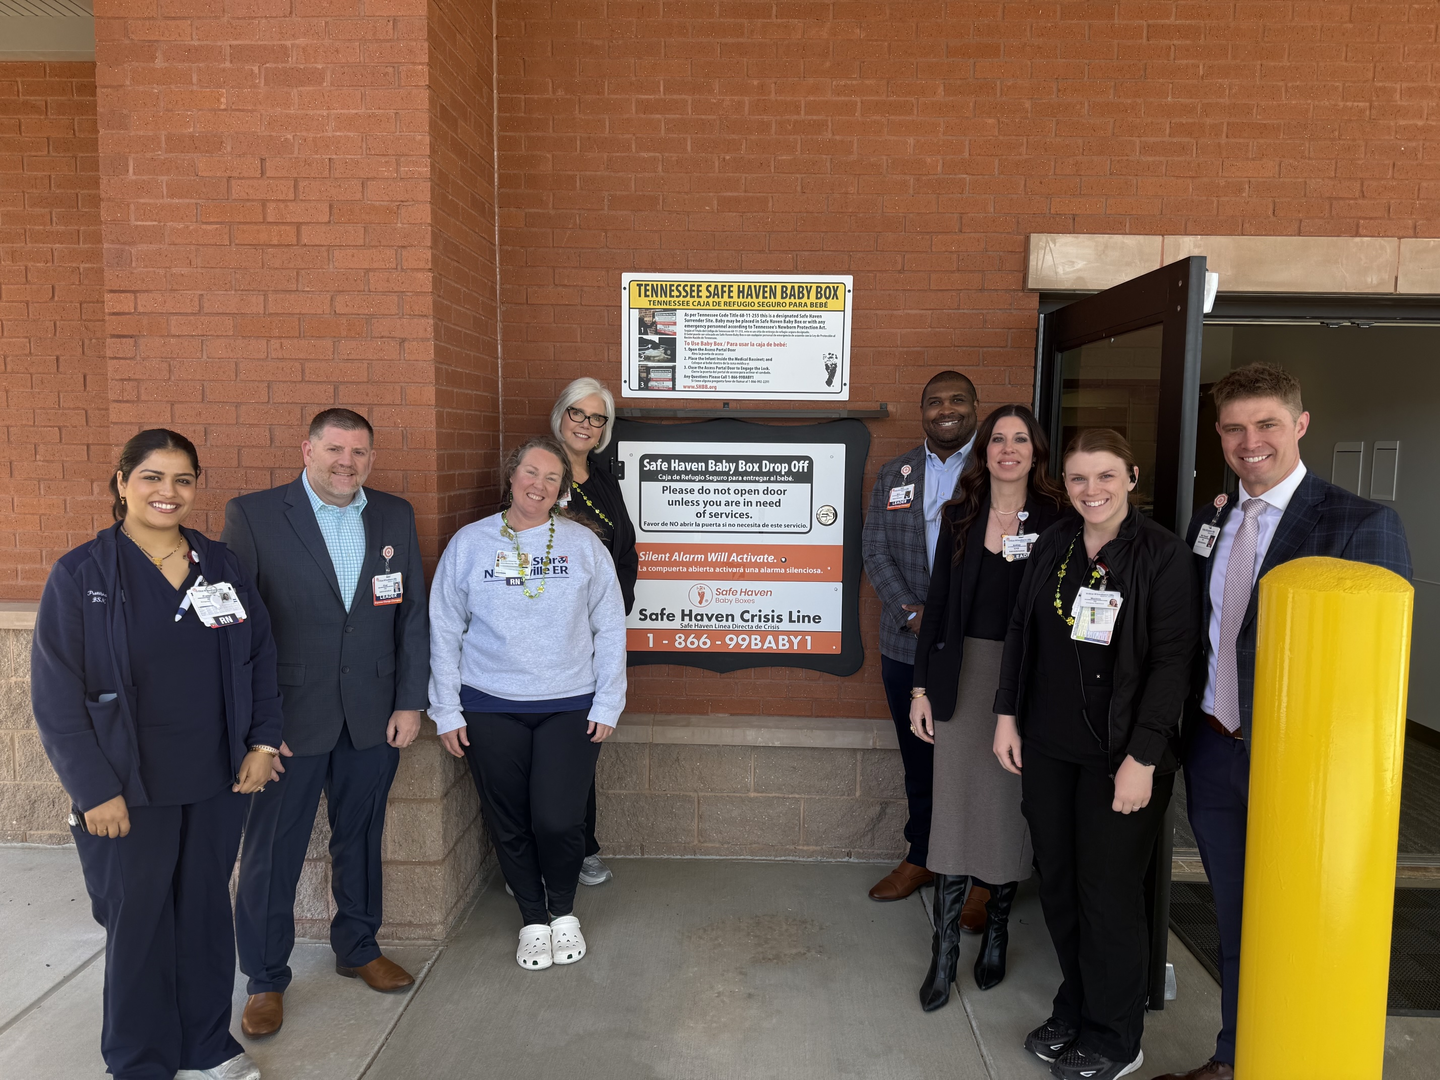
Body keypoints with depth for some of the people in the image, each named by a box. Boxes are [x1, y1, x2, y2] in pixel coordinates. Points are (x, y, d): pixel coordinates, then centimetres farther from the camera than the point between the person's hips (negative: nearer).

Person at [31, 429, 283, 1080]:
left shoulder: (221, 566, 3)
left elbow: (261, 655, 9)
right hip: (131, 793, -3)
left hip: (219, 782, 3)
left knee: (208, 910, 16)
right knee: (137, 922, 12)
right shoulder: (81, 575, -8)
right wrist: (95, 790, -13)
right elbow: (56, 694, -9)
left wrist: (262, 740, 1)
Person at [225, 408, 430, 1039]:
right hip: (288, 719, -3)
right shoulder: (252, 515, -7)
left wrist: (410, 702, 1)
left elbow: (412, 615, 5)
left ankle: (357, 947, 39)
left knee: (361, 838, 18)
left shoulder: (395, 517, 4)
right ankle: (266, 979, 29)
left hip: (374, 719, 3)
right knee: (271, 852, 9)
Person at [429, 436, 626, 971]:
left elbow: (610, 628, 4)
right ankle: (533, 919, 32)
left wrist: (607, 704, 0)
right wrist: (447, 711, 2)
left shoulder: (584, 544, 2)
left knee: (558, 821, -5)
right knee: (509, 826, 9)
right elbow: (444, 631, 4)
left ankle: (563, 911, 24)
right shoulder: (469, 543, 1)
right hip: (490, 709, 1)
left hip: (570, 707, -1)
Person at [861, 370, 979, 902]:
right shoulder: (893, 474, 10)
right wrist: (913, 614, -9)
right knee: (919, 758, 16)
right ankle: (921, 858, 33)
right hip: (907, 645, 4)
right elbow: (875, 552, 5)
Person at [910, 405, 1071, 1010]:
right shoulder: (960, 516, 4)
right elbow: (938, 603, 5)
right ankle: (944, 949, 13)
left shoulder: (1057, 520, -3)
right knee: (956, 807, 3)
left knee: (1012, 807, 10)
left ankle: (996, 932, 31)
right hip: (965, 676, 2)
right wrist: (922, 688, 2)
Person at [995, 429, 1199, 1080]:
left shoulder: (1162, 554, -10)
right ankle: (1075, 1009, 35)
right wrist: (1007, 715, 7)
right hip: (1047, 748, 5)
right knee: (1057, 884, 14)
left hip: (1121, 755, -5)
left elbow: (1172, 661, -13)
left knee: (1109, 894, 5)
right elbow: (1021, 633, 11)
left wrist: (1143, 758, -16)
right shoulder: (1052, 546, 5)